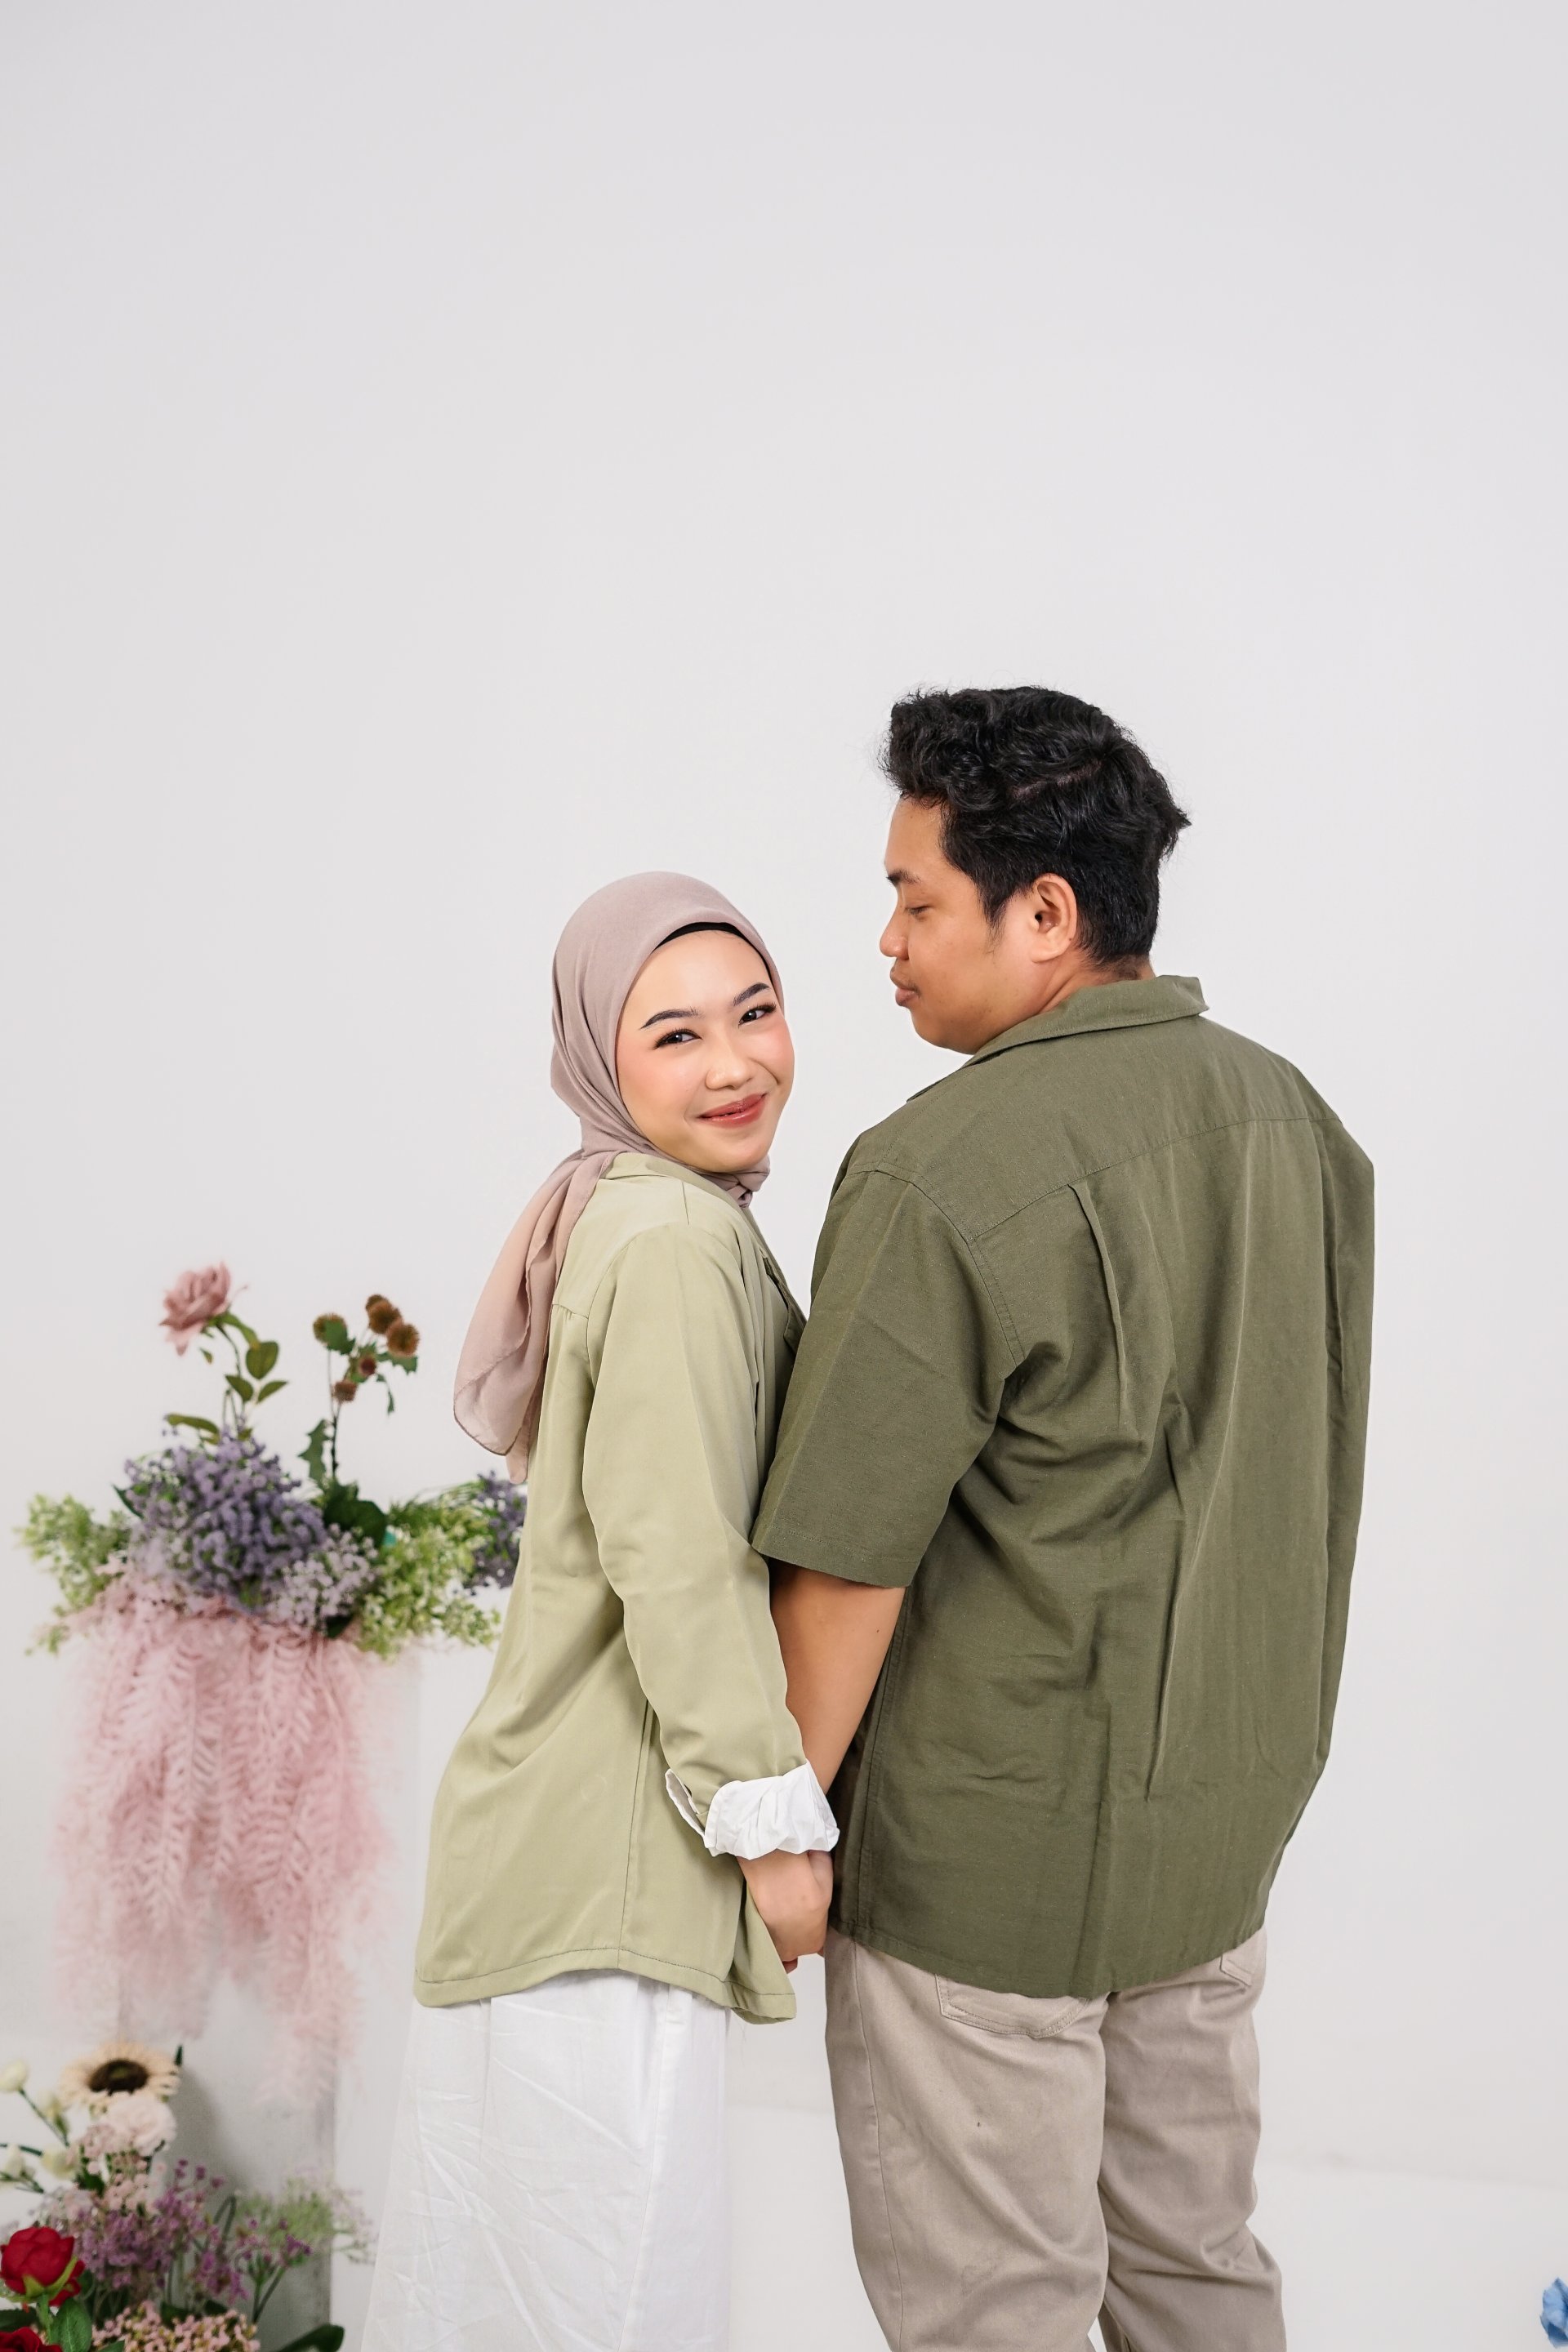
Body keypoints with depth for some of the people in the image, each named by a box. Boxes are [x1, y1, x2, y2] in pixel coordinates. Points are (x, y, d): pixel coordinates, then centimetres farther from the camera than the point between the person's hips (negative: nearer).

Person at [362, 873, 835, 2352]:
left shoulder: (637, 1220, 14)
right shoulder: (676, 1247, -18)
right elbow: (678, 1565, -22)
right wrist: (776, 1825, -15)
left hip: (568, 1813, 10)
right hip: (609, 1848, -10)